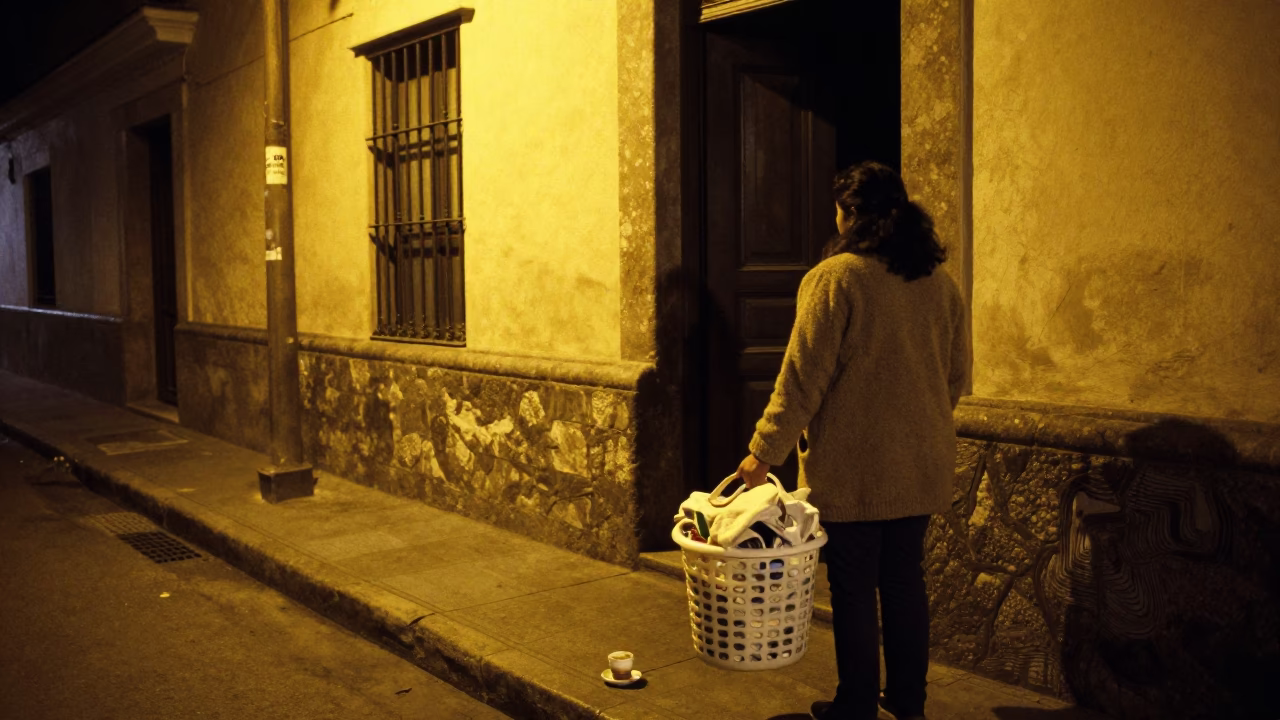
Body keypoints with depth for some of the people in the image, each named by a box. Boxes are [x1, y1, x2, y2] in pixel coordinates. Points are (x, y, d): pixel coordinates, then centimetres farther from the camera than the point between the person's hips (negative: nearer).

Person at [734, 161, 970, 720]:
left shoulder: (837, 277, -13)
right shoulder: (939, 281, 6)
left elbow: (803, 377, -15)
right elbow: (957, 373, 13)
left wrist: (765, 451, -9)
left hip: (852, 470, -6)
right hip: (921, 466, 6)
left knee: (854, 590, 5)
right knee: (905, 581, 16)